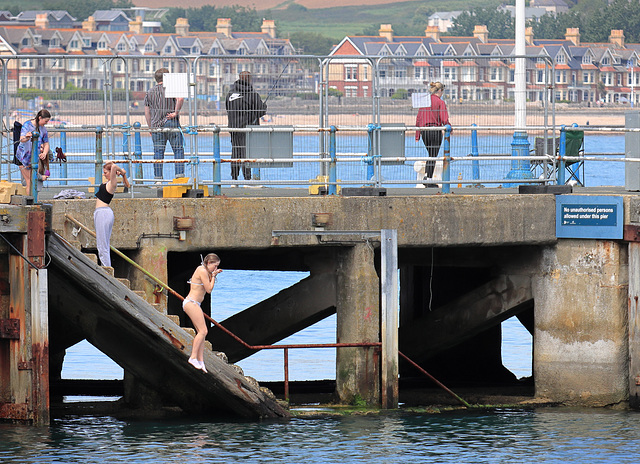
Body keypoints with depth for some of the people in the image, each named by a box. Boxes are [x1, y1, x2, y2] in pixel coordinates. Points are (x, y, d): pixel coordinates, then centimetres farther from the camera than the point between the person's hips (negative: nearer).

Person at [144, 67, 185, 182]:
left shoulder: (150, 92, 10)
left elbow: (147, 112, 11)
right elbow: (180, 99, -22)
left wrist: (151, 128, 18)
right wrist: (176, 113, -12)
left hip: (156, 125, 3)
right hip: (171, 123, -3)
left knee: (158, 152, 4)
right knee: (178, 149, 3)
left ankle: (158, 178, 2)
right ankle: (179, 175, -5)